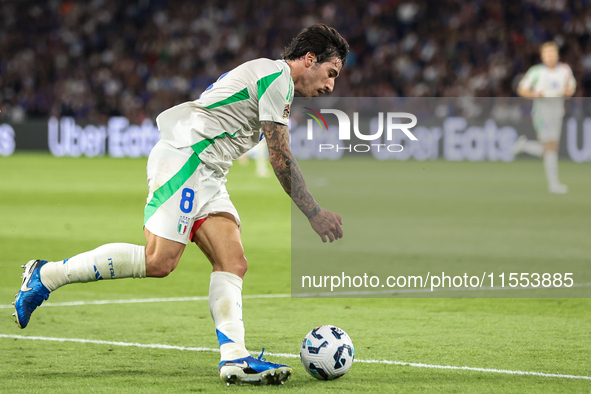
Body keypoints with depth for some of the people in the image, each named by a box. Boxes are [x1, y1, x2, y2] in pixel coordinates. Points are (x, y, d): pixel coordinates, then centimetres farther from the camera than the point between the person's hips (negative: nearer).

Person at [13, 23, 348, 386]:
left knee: (233, 263, -4)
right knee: (158, 262, -18)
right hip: (183, 158, -11)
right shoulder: (277, 77, -7)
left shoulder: (268, 78, 24)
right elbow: (281, 158, -11)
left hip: (206, 175, 11)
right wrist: (315, 214, -7)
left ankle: (234, 358, -16)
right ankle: (47, 275, -8)